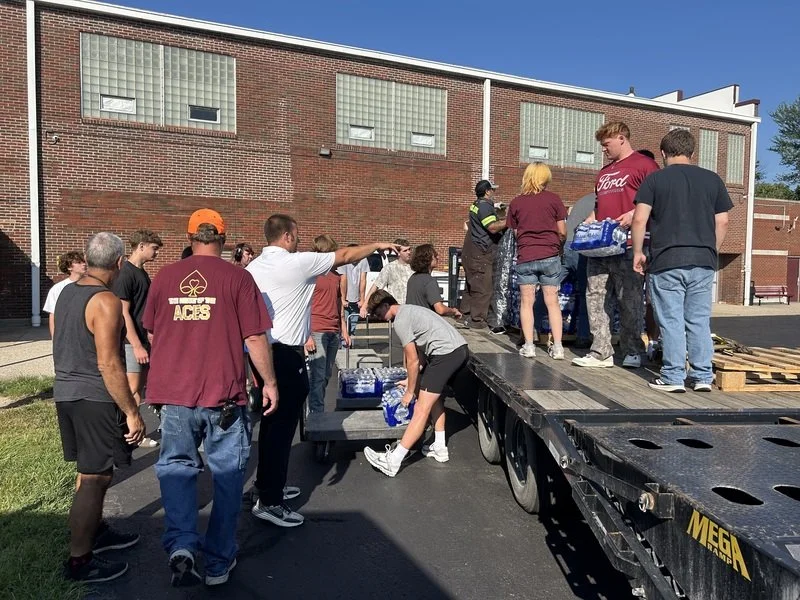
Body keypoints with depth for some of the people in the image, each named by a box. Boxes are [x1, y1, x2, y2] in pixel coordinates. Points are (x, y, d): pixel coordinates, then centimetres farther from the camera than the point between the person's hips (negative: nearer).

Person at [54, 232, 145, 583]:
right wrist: (132, 412, -19)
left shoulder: (66, 293, 8)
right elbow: (108, 364, -23)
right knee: (94, 478, 1)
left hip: (67, 393, 9)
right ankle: (79, 562, 12)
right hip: (94, 399, -9)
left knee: (90, 471, 22)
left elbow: (65, 345, 17)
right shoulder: (105, 301, -20)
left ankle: (96, 532, 37)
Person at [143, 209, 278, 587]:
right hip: (223, 394, -2)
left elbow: (151, 334, 13)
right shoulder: (237, 277, -7)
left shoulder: (164, 277, 3)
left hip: (173, 392, 3)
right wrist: (270, 382, 4)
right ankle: (219, 563, 22)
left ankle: (181, 546, 2)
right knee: (227, 475, 11)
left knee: (176, 467, 18)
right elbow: (255, 337, -8)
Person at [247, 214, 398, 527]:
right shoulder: (297, 263, -12)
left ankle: (268, 485, 31)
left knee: (272, 421, 18)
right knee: (283, 425, -3)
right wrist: (377, 245, 12)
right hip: (286, 354, -9)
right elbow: (344, 256, -3)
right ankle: (269, 501, 3)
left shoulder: (252, 267, 8)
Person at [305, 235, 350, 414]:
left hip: (334, 332, 7)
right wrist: (307, 335, -14)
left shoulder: (337, 275, 14)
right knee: (317, 376, -5)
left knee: (327, 375, 10)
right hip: (316, 332, -6)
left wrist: (344, 330, 16)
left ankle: (316, 411, 20)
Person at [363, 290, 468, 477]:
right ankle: (440, 448, 31)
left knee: (422, 408, -11)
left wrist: (410, 392, 5)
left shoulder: (400, 321, -7)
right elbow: (415, 353, 27)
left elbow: (413, 360, -6)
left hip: (446, 353, -10)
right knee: (434, 395, 26)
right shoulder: (410, 310, 24)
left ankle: (393, 461, -9)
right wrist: (412, 381, 29)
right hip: (461, 349, 10)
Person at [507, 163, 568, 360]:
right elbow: (562, 232, 2)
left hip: (525, 257, 0)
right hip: (550, 256, 0)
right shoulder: (553, 199, 0)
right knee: (552, 301, 5)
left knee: (526, 302, 6)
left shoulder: (516, 203, 4)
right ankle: (557, 347, 5)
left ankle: (528, 345, 4)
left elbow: (515, 232, 9)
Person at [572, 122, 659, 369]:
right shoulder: (604, 172, 25)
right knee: (596, 296, 2)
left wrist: (634, 215, -20)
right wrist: (589, 221, 14)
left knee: (629, 300, -1)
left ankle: (633, 352, 12)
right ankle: (601, 352, 6)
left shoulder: (644, 165, 1)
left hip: (627, 244, -7)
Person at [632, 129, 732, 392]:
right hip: (703, 262, 4)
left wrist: (638, 252, 2)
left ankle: (673, 377, 5)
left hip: (666, 262, -3)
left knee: (671, 321, 2)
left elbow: (639, 219, -7)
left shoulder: (655, 179, 0)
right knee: (700, 321, 11)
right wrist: (711, 251, 20)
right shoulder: (713, 179, 10)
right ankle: (703, 377, 16)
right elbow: (722, 222, 9)